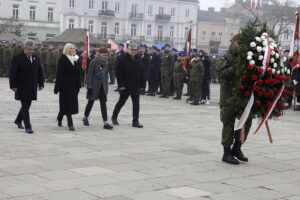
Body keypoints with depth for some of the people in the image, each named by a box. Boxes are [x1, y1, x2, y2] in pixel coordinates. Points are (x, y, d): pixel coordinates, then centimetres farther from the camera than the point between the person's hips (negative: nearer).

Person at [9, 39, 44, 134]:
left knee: (27, 105, 13)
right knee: (25, 106, -6)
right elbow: (12, 73, -8)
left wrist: (41, 84, 10)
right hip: (22, 87, -6)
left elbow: (40, 72, 16)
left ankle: (18, 121, 34)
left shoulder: (36, 58, 10)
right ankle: (28, 127, -4)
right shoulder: (17, 58, -7)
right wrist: (13, 86, -12)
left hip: (32, 87, 6)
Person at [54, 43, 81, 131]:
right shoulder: (62, 59, -6)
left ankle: (59, 117, 32)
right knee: (67, 103, -4)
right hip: (65, 84, -6)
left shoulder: (76, 59, 11)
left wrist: (78, 86, 10)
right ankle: (70, 124, -2)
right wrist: (57, 87, -14)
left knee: (72, 103, 10)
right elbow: (59, 73, -10)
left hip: (73, 84, 6)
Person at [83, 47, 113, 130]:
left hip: (102, 86, 4)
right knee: (91, 102, 11)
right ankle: (86, 118, 33)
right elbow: (89, 74, -11)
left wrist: (106, 86, 14)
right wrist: (89, 86, -14)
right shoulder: (93, 62, -10)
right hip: (94, 85, -4)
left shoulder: (106, 63, 7)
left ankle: (106, 123, -8)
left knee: (103, 103, -4)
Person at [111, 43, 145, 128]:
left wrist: (141, 85, 8)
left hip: (136, 86, 5)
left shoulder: (138, 59, 9)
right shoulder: (123, 59, -9)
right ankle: (114, 117, 28)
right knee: (121, 102, 9)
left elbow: (141, 73, 13)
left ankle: (135, 121, 6)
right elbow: (119, 73, -12)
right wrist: (121, 85, -17)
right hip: (125, 86, -5)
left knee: (136, 104, 2)